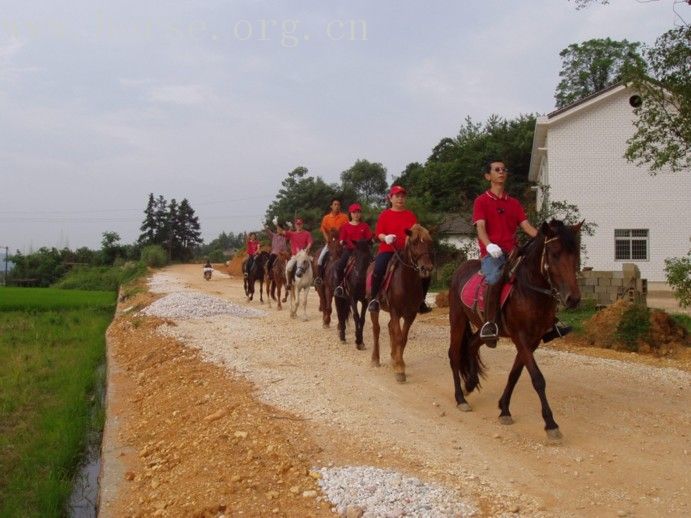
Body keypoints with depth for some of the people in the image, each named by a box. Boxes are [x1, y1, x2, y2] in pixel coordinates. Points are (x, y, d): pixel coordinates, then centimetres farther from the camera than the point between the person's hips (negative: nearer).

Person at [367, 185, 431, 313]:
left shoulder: (411, 215, 12)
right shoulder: (385, 214, 5)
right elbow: (378, 233, -2)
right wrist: (385, 238, -22)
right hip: (388, 250, -3)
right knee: (378, 270, -32)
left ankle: (420, 301, 12)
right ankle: (374, 299, -14)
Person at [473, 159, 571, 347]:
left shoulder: (514, 203, 21)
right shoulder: (481, 201, 5)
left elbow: (527, 226, 10)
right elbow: (480, 227, -9)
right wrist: (489, 245, -30)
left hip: (513, 252, 6)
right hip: (491, 253, -6)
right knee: (495, 278, -37)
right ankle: (489, 324, -33)